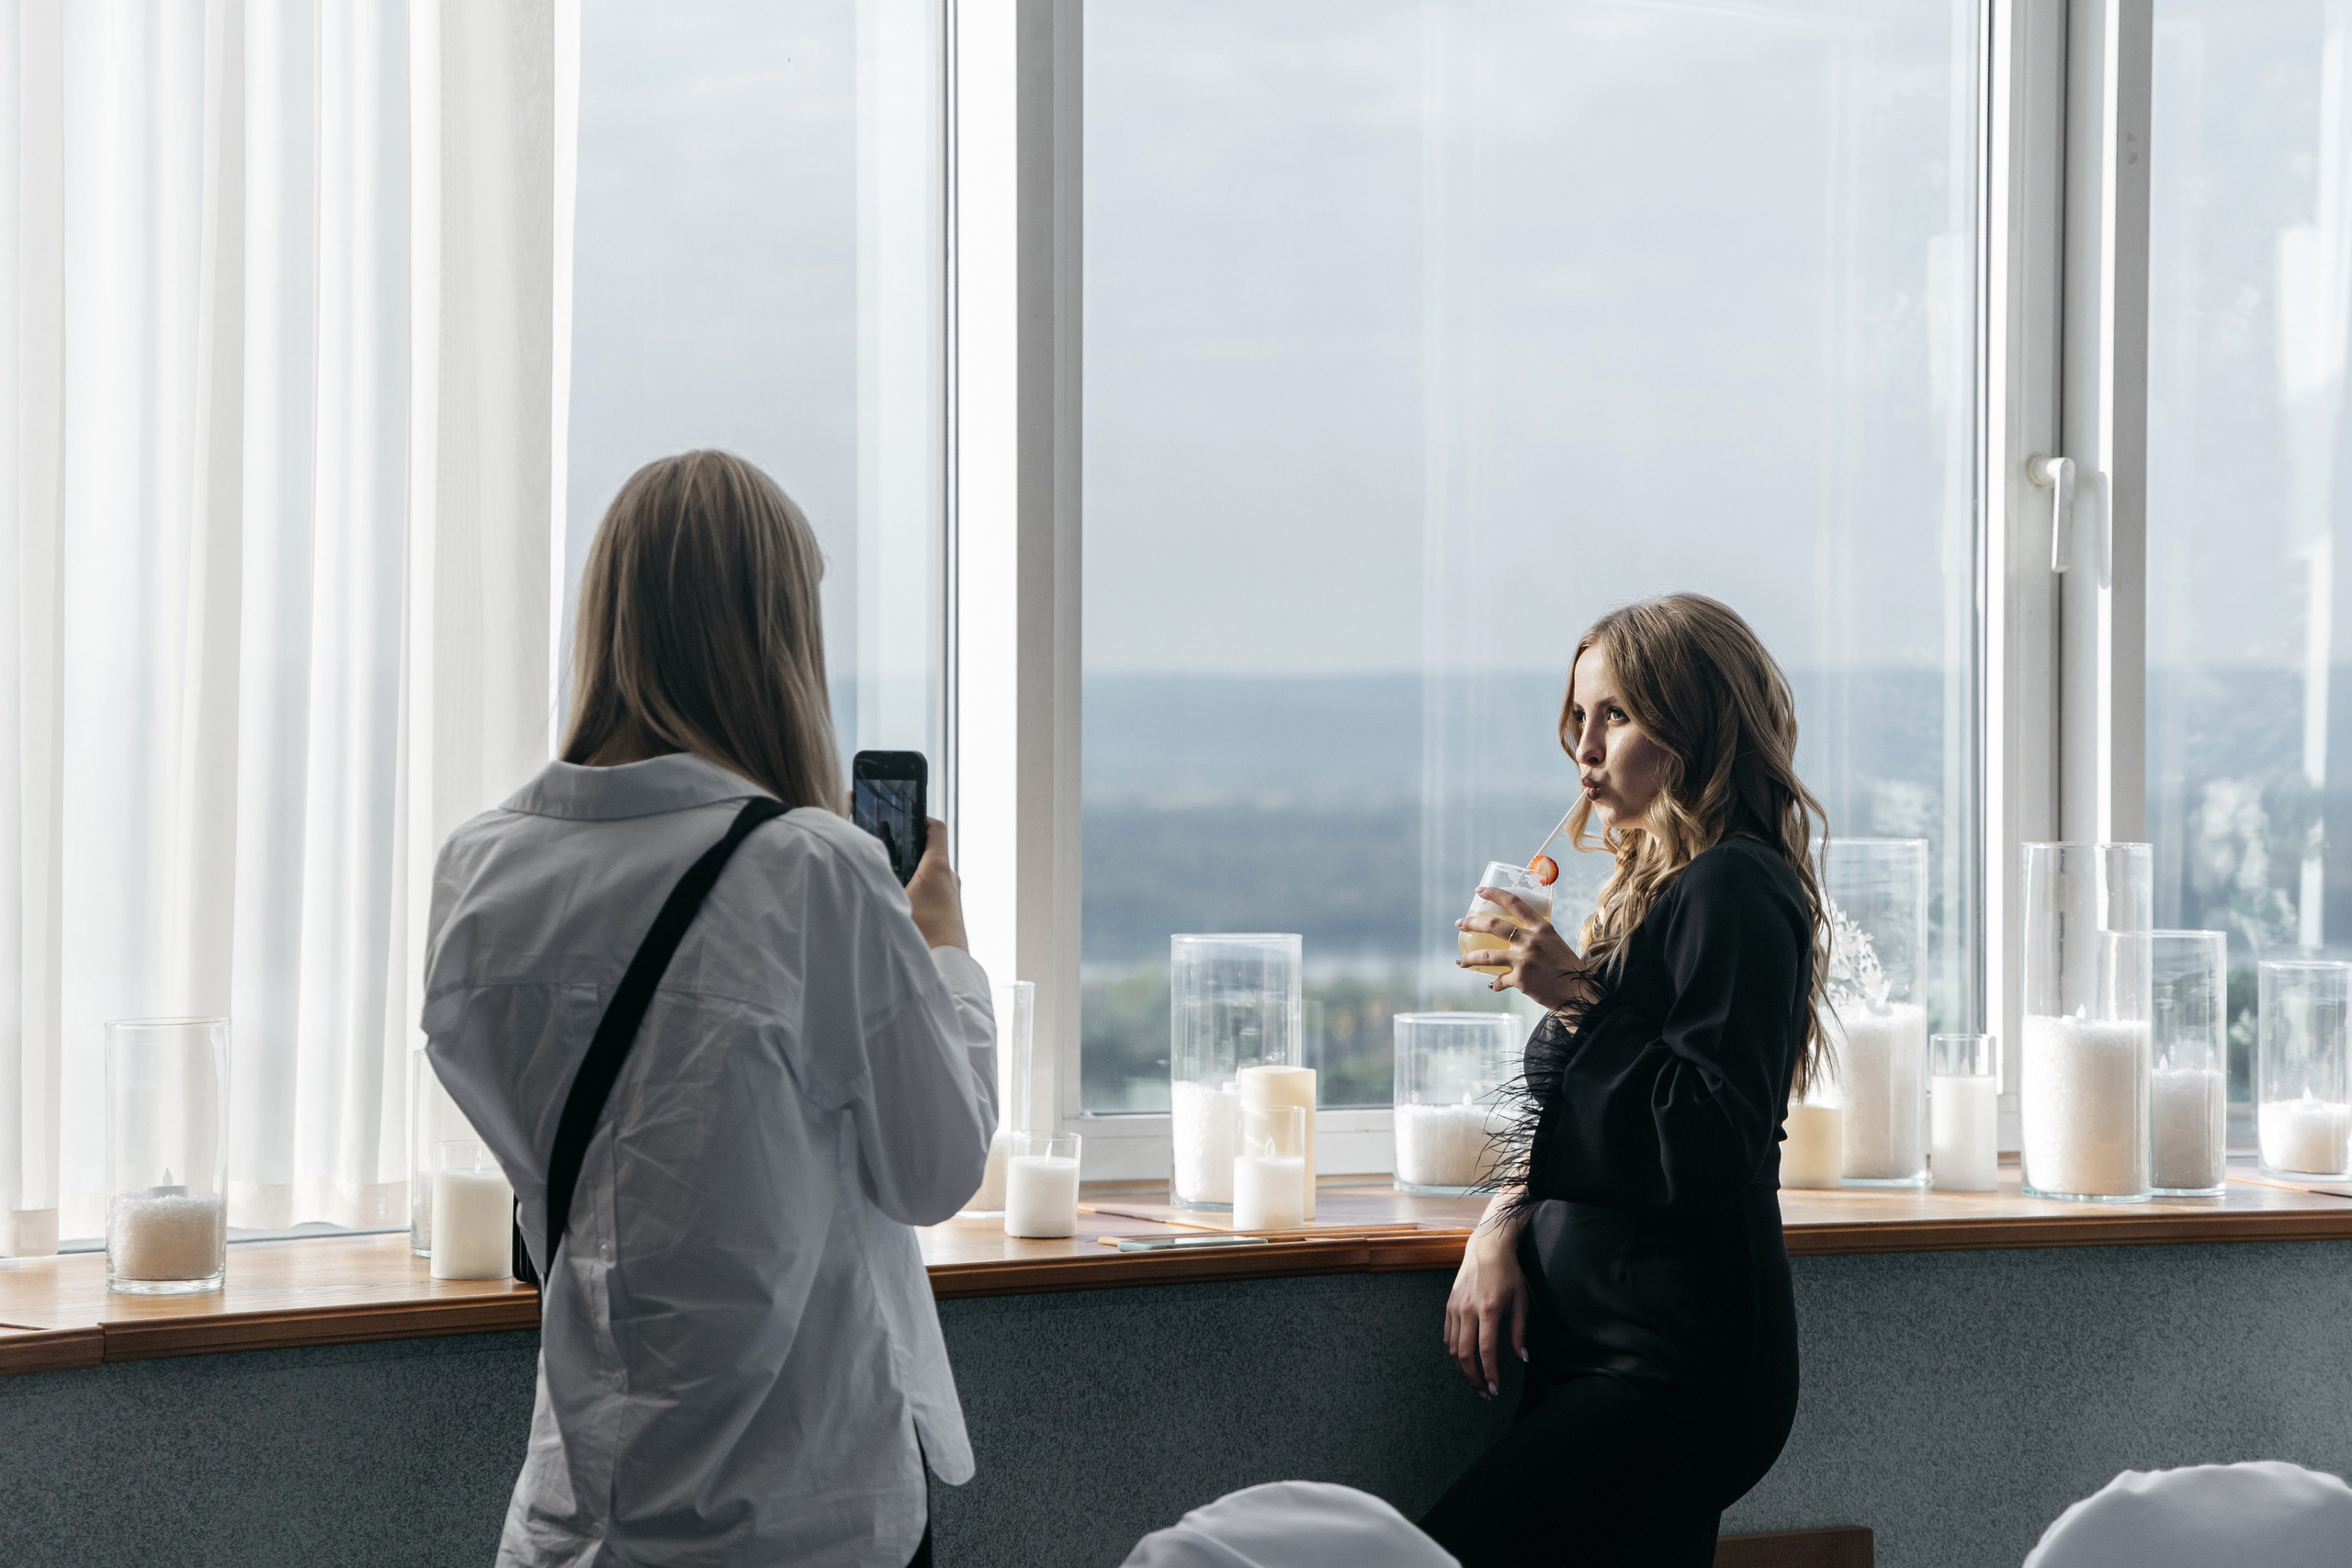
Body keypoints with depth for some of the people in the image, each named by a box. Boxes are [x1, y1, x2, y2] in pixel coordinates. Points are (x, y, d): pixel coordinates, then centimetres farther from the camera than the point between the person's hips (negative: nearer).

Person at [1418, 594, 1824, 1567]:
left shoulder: (1733, 893, -12)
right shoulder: (1652, 886, 18)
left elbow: (1713, 1147, -20)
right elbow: (1562, 1110, 24)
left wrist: (1578, 1002, -17)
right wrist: (1504, 1227, 5)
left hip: (1673, 1370, -10)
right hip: (1596, 1343, 10)